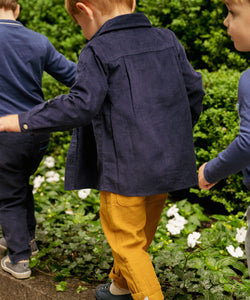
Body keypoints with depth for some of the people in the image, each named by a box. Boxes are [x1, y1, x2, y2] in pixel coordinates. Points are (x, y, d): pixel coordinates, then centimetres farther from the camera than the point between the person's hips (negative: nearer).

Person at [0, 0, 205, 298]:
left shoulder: (98, 51, -12)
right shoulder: (167, 40, 8)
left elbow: (81, 106, -21)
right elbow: (193, 88, 10)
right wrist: (176, 133, 25)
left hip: (126, 169, -7)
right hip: (168, 162, 8)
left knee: (127, 242, 8)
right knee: (140, 234, 23)